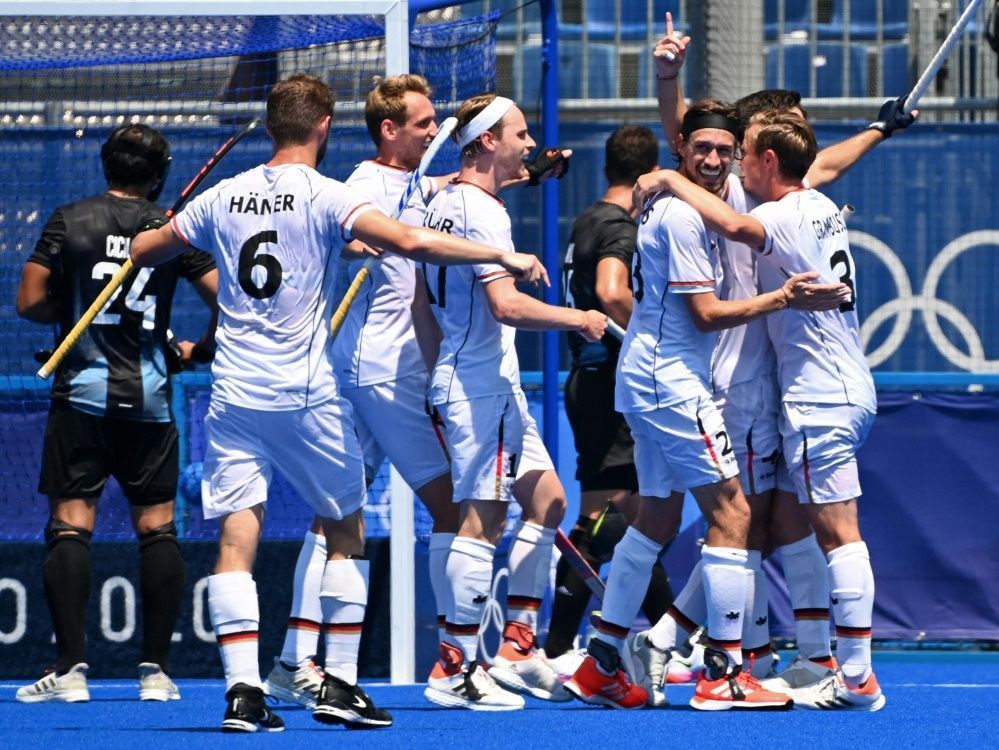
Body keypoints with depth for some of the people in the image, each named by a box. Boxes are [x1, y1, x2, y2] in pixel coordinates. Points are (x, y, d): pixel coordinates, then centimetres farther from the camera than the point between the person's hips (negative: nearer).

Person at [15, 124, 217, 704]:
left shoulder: (70, 221, 0)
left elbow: (31, 302, 0)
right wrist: (200, 350, 18)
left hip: (82, 393, -1)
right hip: (150, 396, 1)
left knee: (70, 525, -3)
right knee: (158, 526, 7)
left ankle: (71, 668, -11)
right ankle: (157, 670, 4)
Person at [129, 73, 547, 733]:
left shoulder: (224, 197, 6)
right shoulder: (325, 197, -7)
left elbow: (143, 251, 19)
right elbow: (411, 241, -20)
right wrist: (504, 257, -16)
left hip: (234, 394, 3)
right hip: (306, 396, -3)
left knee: (236, 539, 0)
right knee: (347, 530, 13)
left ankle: (243, 690, -11)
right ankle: (340, 685, 10)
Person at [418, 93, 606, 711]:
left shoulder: (446, 200, 13)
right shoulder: (481, 211, -17)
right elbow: (507, 305, -25)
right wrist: (579, 319, -14)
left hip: (494, 382, 11)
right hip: (481, 382, -11)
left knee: (547, 498, 13)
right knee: (485, 518, -9)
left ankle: (519, 649, 14)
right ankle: (455, 671, -9)